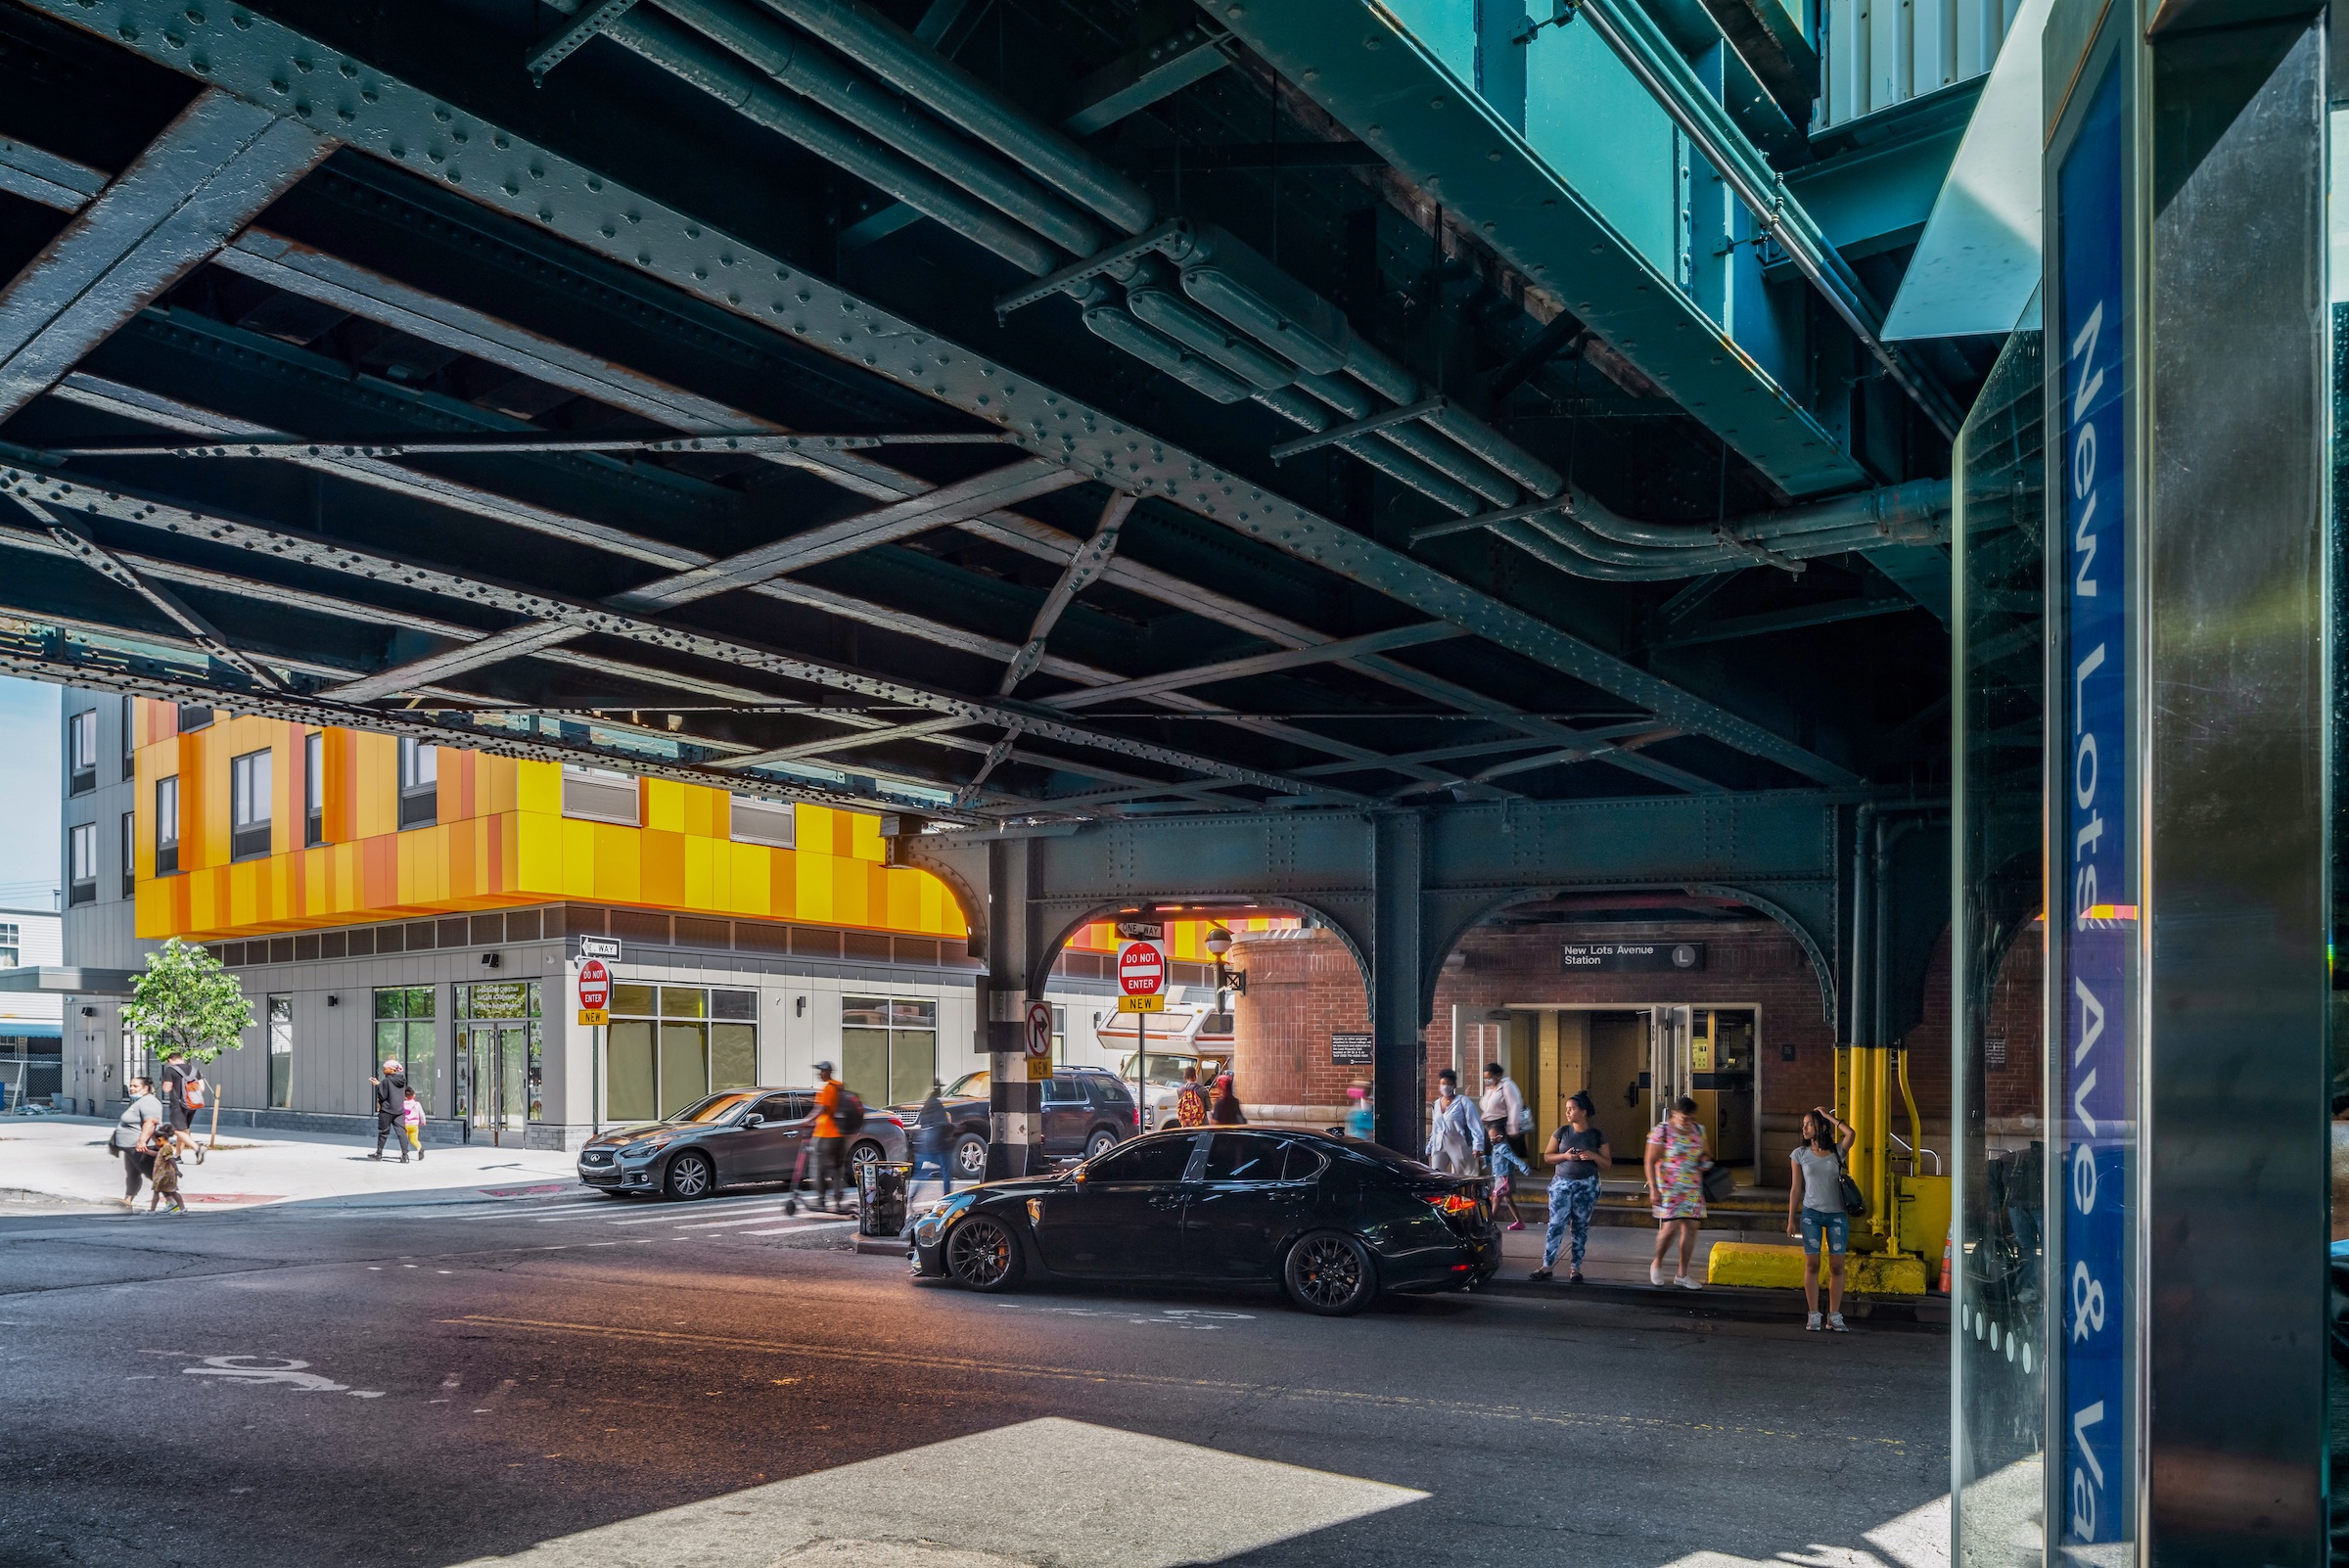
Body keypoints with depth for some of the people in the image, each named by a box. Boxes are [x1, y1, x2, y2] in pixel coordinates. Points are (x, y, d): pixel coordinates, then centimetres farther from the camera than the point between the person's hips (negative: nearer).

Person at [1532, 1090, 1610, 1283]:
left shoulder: (1597, 1135, 0)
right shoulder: (1562, 1133, 2)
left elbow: (1607, 1163, 3)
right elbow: (1547, 1157, 5)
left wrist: (1593, 1156, -16)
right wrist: (1564, 1156, -13)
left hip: (1587, 1186, 0)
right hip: (1562, 1184, 0)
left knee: (1581, 1227, 5)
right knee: (1556, 1225, -4)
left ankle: (1575, 1269, 13)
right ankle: (1547, 1266, 0)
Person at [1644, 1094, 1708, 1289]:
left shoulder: (1698, 1130, 7)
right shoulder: (1661, 1131, -10)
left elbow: (1702, 1154, 23)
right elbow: (1650, 1162, -10)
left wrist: (1704, 1161, -1)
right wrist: (1653, 1189, -17)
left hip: (1693, 1189, 6)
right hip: (1669, 1188, -6)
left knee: (1690, 1228, 3)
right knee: (1671, 1228, -12)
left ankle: (1682, 1275, 13)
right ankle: (1657, 1263, 15)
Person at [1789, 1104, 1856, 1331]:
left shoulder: (1838, 1151, 0)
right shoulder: (1800, 1154, 2)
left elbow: (1851, 1134, -21)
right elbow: (1796, 1188, 5)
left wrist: (1829, 1116, -10)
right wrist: (1791, 1219, 3)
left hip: (1837, 1214, 0)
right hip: (1811, 1213, 0)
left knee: (1836, 1266, 2)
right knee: (1811, 1264, 0)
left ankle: (1834, 1316, 11)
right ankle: (1814, 1316, 6)